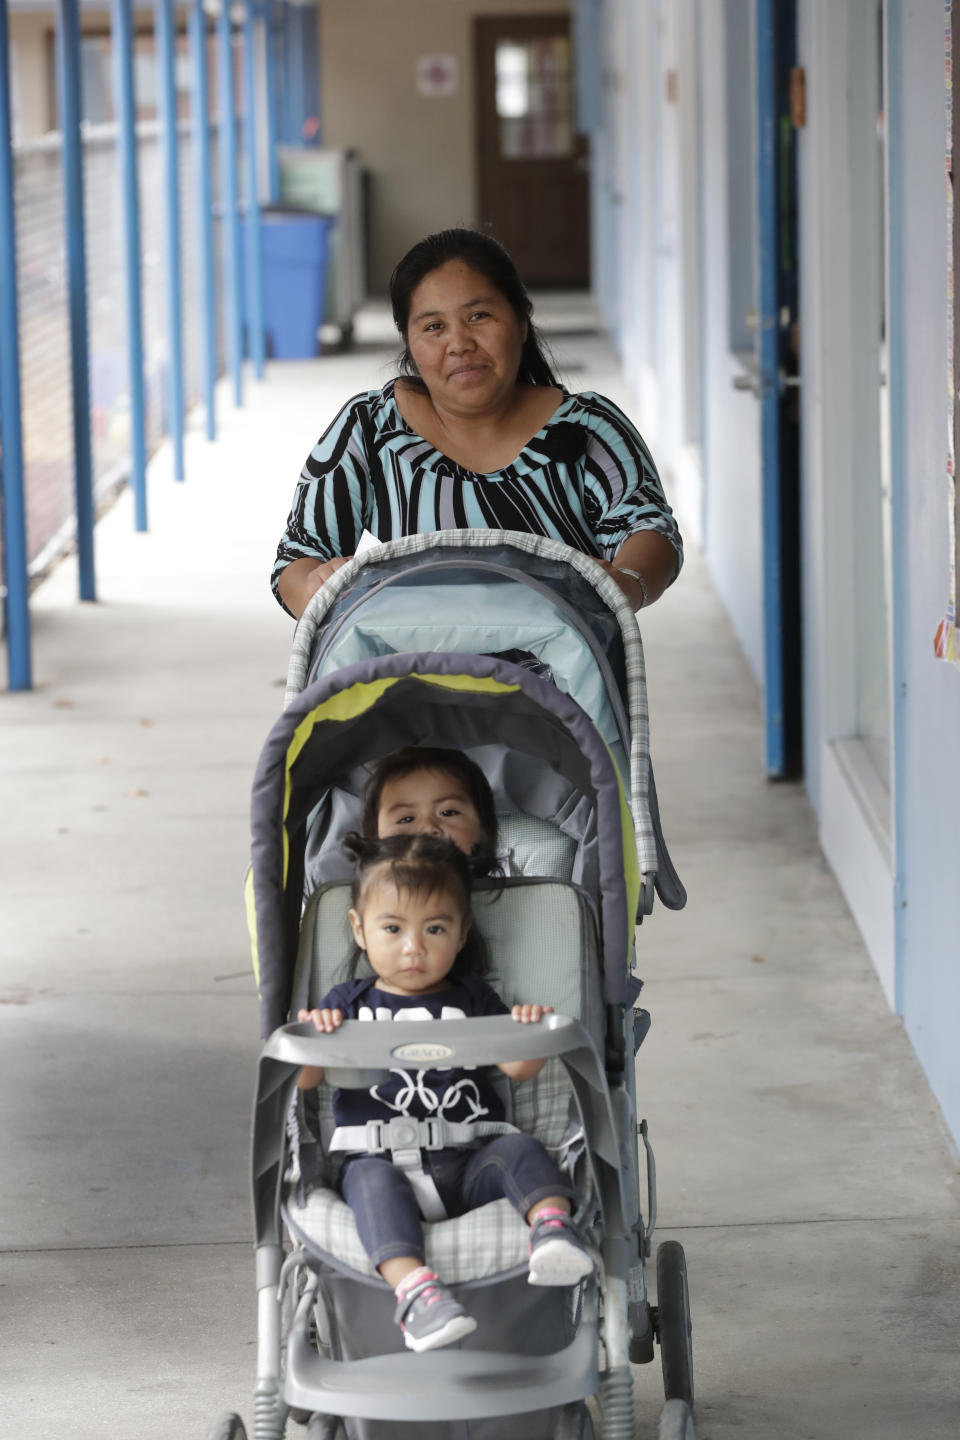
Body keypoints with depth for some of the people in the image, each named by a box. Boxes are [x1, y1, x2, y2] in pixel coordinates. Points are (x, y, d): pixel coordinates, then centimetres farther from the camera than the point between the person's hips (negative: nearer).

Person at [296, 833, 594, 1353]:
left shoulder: (473, 999, 20)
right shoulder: (348, 1002, 17)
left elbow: (517, 1068, 10)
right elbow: (303, 1079, 6)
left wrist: (531, 1036, -12)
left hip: (467, 1160, 2)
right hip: (377, 1154, -2)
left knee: (518, 1149, -27)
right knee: (373, 1183, -34)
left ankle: (552, 1222, -51)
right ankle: (412, 1287, -55)